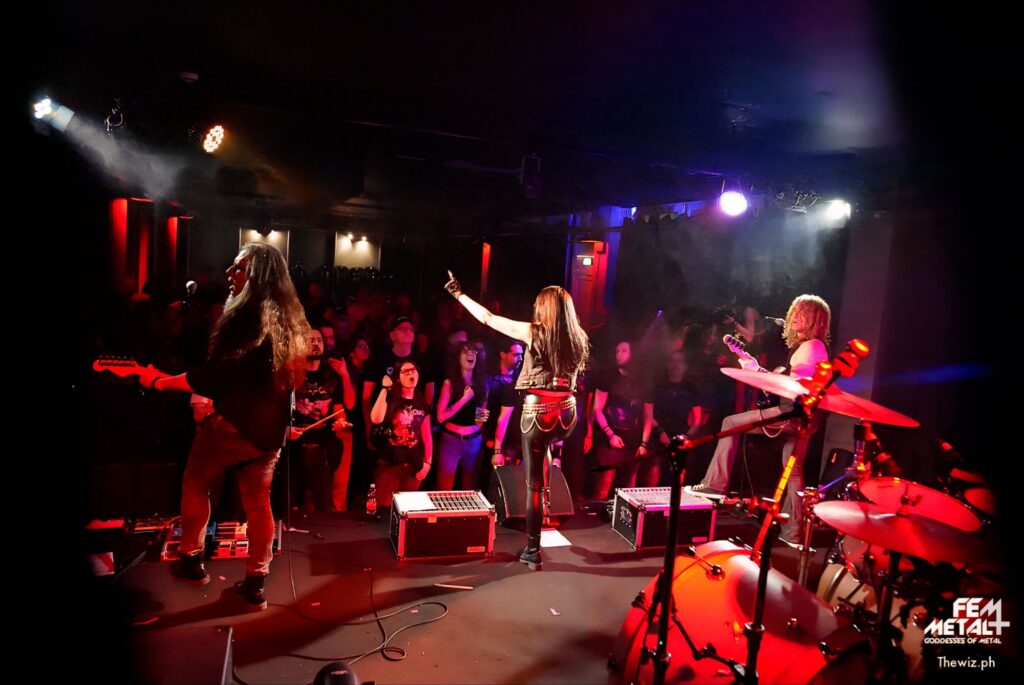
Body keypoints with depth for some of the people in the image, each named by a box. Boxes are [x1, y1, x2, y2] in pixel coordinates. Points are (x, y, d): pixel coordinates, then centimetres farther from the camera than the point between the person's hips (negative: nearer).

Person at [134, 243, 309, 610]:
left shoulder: (245, 316, -17)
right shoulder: (290, 322, 8)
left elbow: (212, 376, -19)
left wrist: (159, 380, -8)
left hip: (233, 422, -6)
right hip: (271, 429, 7)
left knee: (195, 484, 18)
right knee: (258, 503, 13)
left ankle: (191, 560, 28)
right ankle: (255, 583, 16)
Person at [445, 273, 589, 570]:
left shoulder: (534, 332, -8)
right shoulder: (578, 339, 5)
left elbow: (487, 318, -2)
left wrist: (459, 293, 9)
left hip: (538, 412, -5)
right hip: (567, 413, 5)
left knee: (534, 483, 3)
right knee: (544, 449, 38)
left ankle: (533, 551, 11)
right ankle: (546, 498, 35)